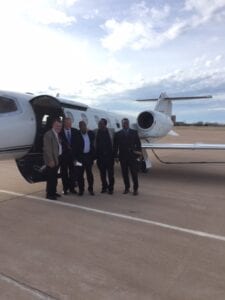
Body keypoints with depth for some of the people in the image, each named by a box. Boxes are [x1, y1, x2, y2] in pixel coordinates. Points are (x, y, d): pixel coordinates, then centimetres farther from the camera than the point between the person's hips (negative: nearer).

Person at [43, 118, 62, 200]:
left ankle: (53, 192, 26)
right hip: (51, 160, -8)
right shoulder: (48, 134, -13)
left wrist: (57, 159, 9)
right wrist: (51, 160, -21)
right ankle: (49, 194, 8)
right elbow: (47, 149, -18)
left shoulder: (57, 134, 14)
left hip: (57, 159, 8)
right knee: (51, 177, -2)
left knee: (54, 177, 15)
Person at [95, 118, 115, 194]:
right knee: (102, 173, 10)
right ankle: (104, 187, 23)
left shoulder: (111, 132, -4)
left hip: (109, 155, -2)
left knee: (110, 173, 5)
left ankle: (110, 188, 15)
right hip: (100, 156, 2)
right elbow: (95, 144, 2)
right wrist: (96, 154, -2)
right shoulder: (96, 132, 1)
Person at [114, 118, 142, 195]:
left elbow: (138, 143, 4)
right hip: (122, 156, 1)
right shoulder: (118, 134, 6)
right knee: (125, 173, 7)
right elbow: (115, 146, 5)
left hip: (132, 156, -1)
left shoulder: (134, 132, 7)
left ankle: (135, 189, 11)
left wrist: (139, 152, -7)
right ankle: (127, 188, 21)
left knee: (134, 173, 0)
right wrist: (116, 156, 0)